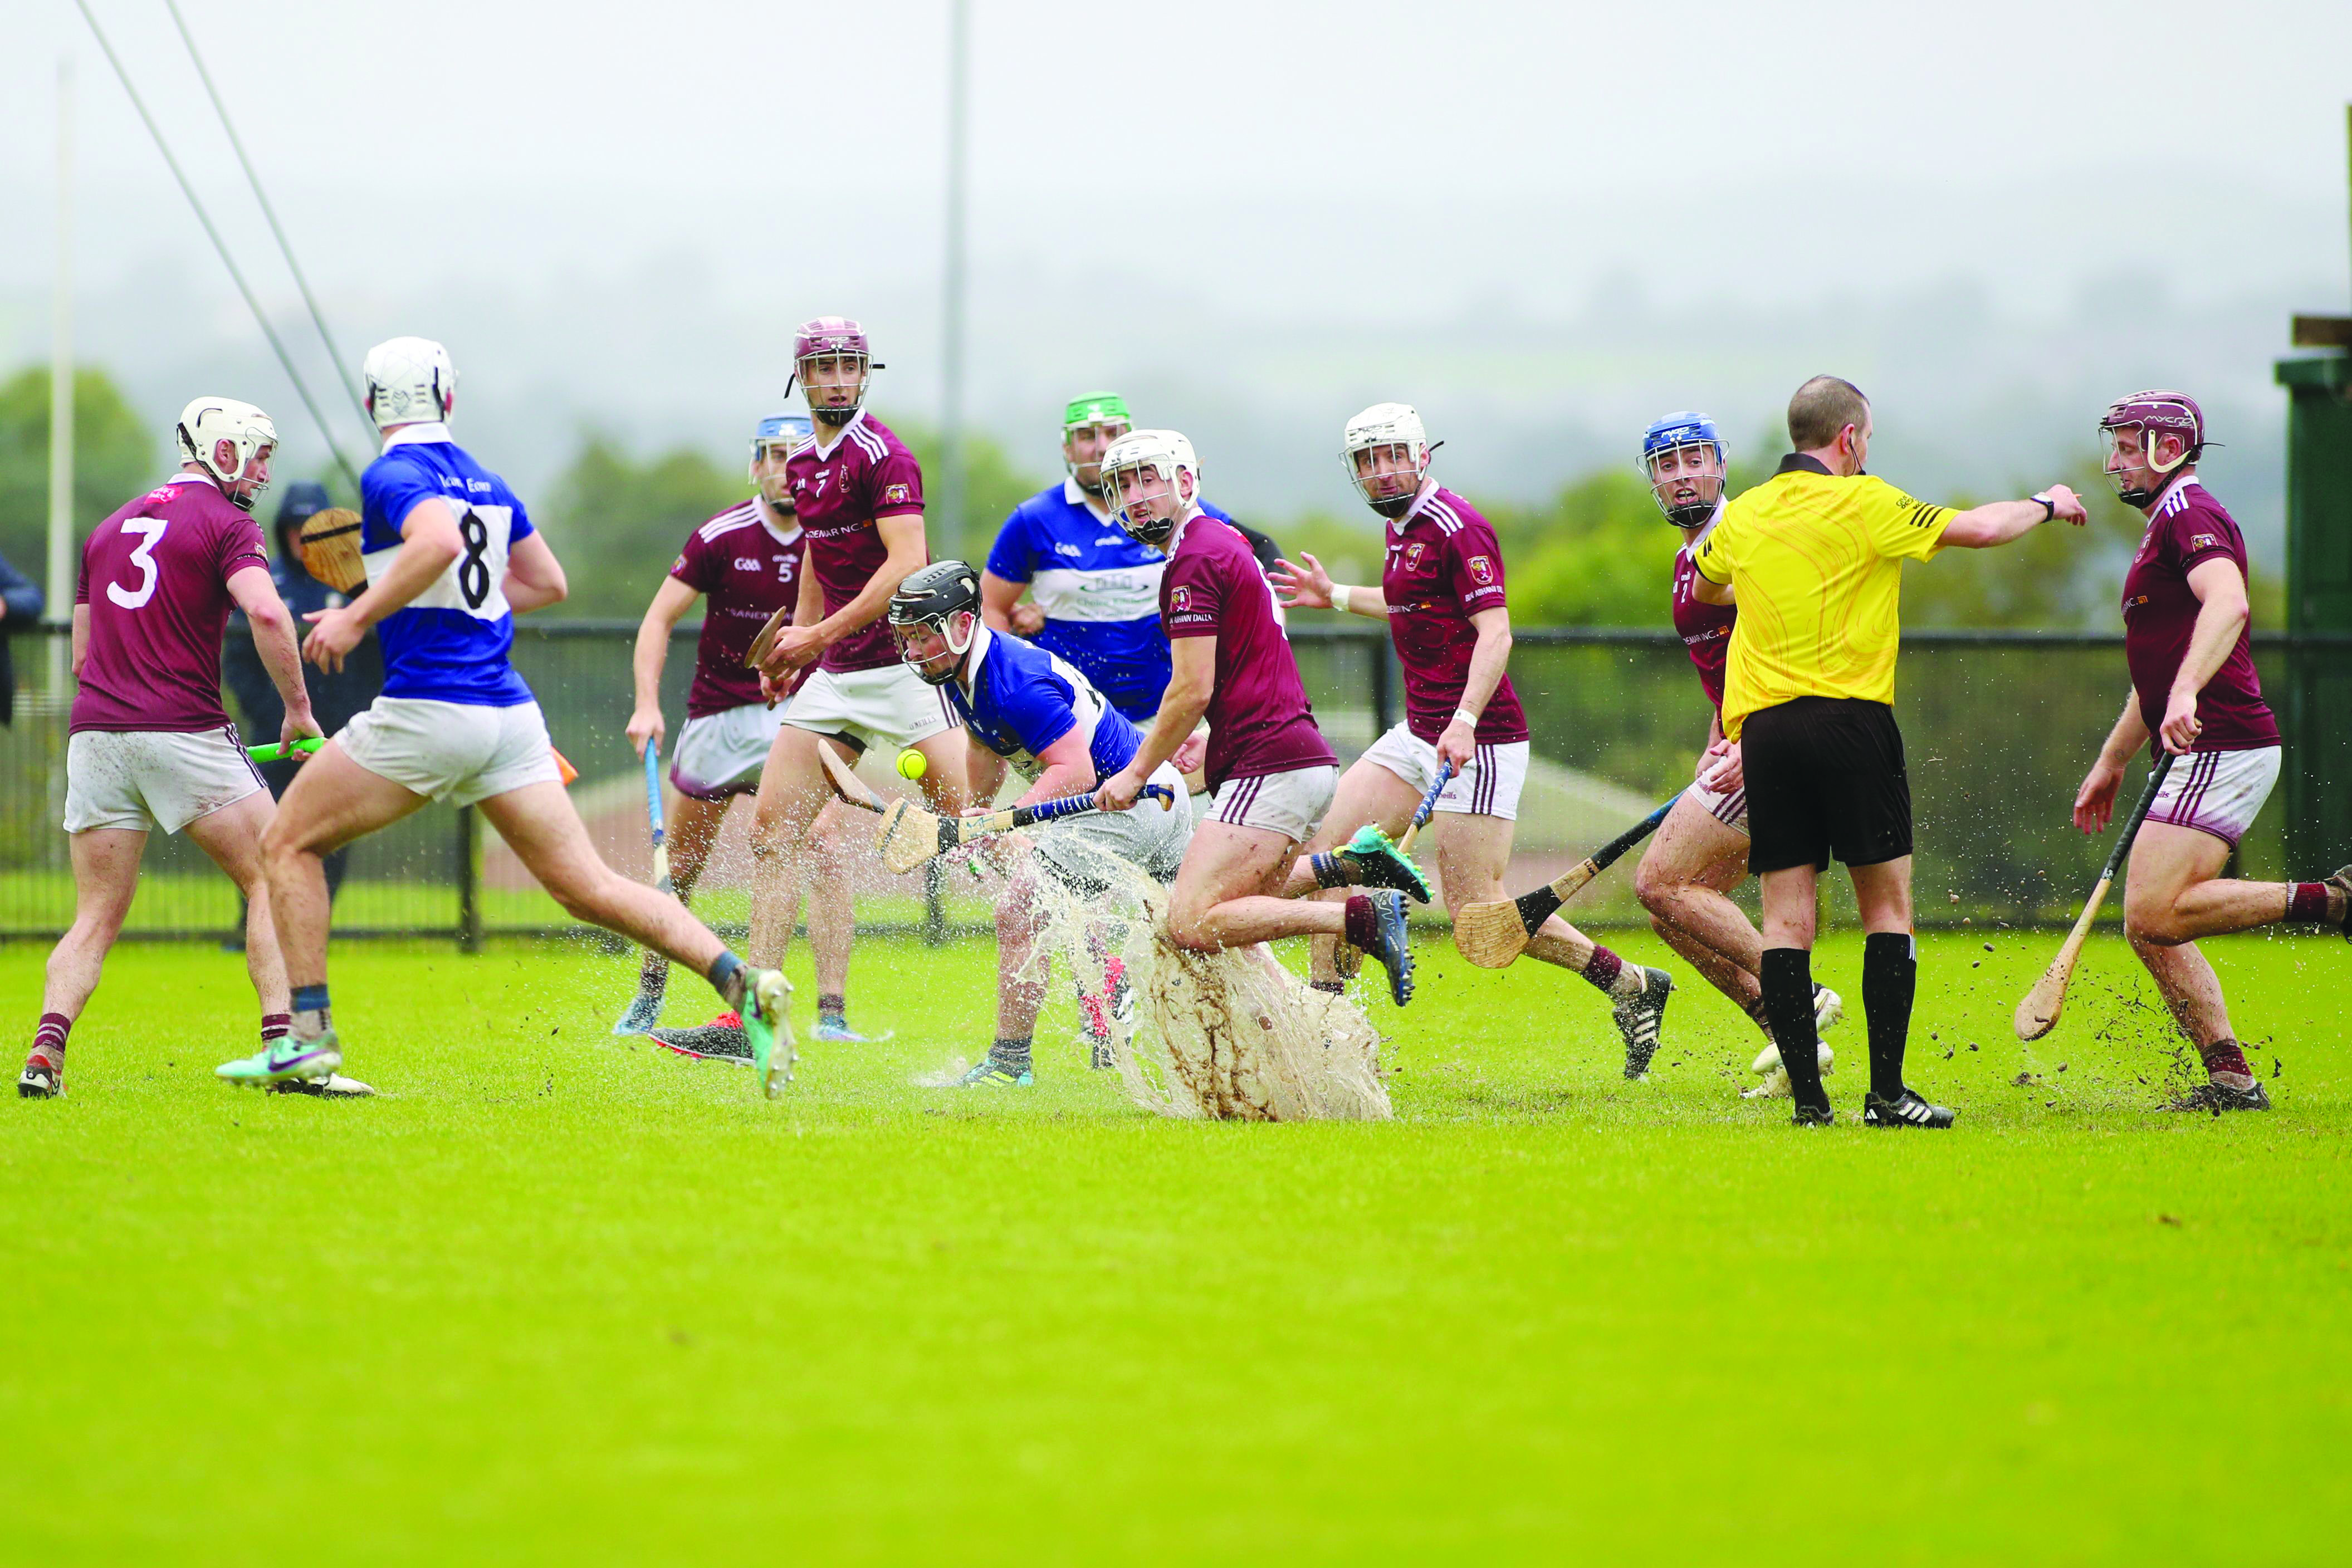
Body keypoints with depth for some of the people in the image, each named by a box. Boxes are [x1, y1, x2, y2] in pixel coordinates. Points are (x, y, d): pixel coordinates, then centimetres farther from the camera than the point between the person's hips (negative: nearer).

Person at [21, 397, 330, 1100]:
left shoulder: (110, 528, 21)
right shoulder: (225, 522, -1)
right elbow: (266, 613, -18)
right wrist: (298, 707, -9)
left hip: (96, 731, 6)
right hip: (184, 732, -6)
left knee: (97, 917, 9)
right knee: (273, 882, 3)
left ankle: (46, 1053, -11)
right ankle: (286, 1046, -10)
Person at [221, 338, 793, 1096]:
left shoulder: (394, 475, -7)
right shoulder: (483, 480, 16)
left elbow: (440, 541, -28)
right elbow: (547, 582, 25)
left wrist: (360, 617, -20)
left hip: (429, 709, -7)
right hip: (509, 710, 7)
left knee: (289, 843, 10)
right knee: (588, 886, 3)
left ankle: (309, 1034, 2)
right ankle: (739, 982, -14)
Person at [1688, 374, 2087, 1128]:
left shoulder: (1744, 515, 10)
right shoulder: (1863, 504, -5)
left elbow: (1705, 589, 30)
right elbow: (1979, 529, -2)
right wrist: (2046, 504, 18)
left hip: (1762, 726, 4)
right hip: (1850, 720, -4)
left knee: (1786, 915, 3)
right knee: (1887, 902, 3)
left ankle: (1807, 1094, -3)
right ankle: (1886, 1091, -3)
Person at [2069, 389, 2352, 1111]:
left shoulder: (2189, 513, -8)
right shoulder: (2167, 525, 26)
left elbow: (2229, 603, -29)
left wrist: (2186, 694, -42)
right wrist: (2109, 765, 35)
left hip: (2222, 748, -10)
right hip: (2203, 754, 10)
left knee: (2155, 915, -19)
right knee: (2152, 927, 6)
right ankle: (2231, 1077, 4)